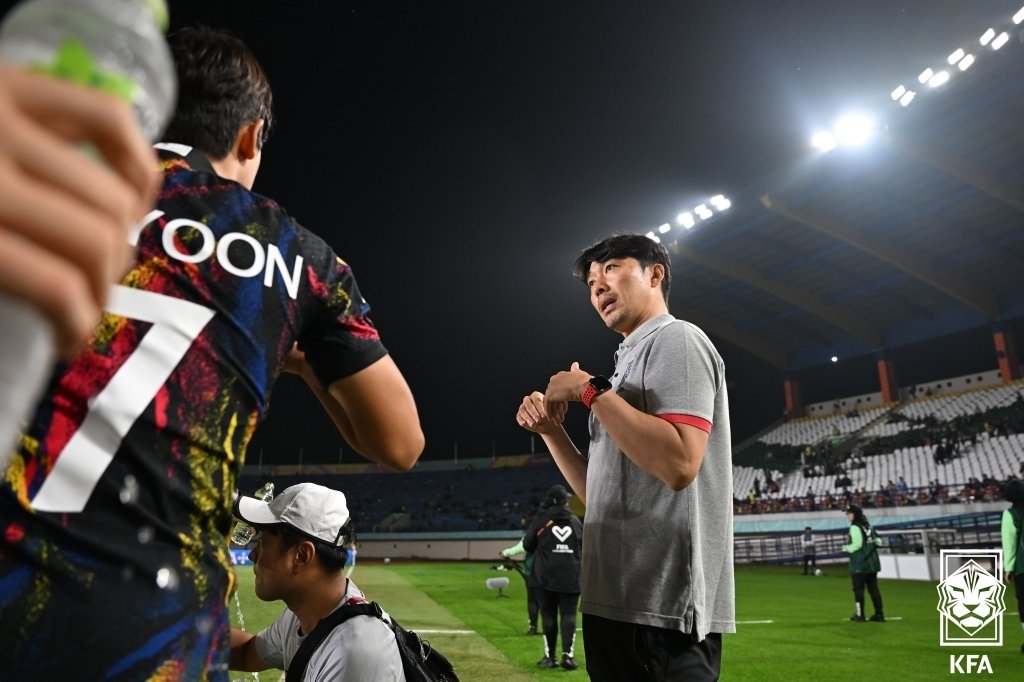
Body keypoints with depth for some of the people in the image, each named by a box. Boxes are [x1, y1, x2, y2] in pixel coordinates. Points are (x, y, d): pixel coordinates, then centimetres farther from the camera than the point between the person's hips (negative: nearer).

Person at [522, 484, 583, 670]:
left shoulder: (541, 519, -2)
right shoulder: (575, 521, 8)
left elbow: (527, 545, 2)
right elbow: (583, 545, 13)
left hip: (546, 575, -1)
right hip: (571, 576, 2)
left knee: (548, 614, 6)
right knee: (569, 614, 4)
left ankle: (550, 656, 8)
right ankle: (567, 654, -7)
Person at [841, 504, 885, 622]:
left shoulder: (855, 527, -14)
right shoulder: (868, 526, 11)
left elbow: (857, 545, -20)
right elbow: (878, 541, 15)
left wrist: (846, 548, -4)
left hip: (860, 564, -8)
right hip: (872, 562, 8)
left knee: (858, 588, 1)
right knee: (873, 588, 10)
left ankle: (860, 614, 3)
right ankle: (879, 614, 12)